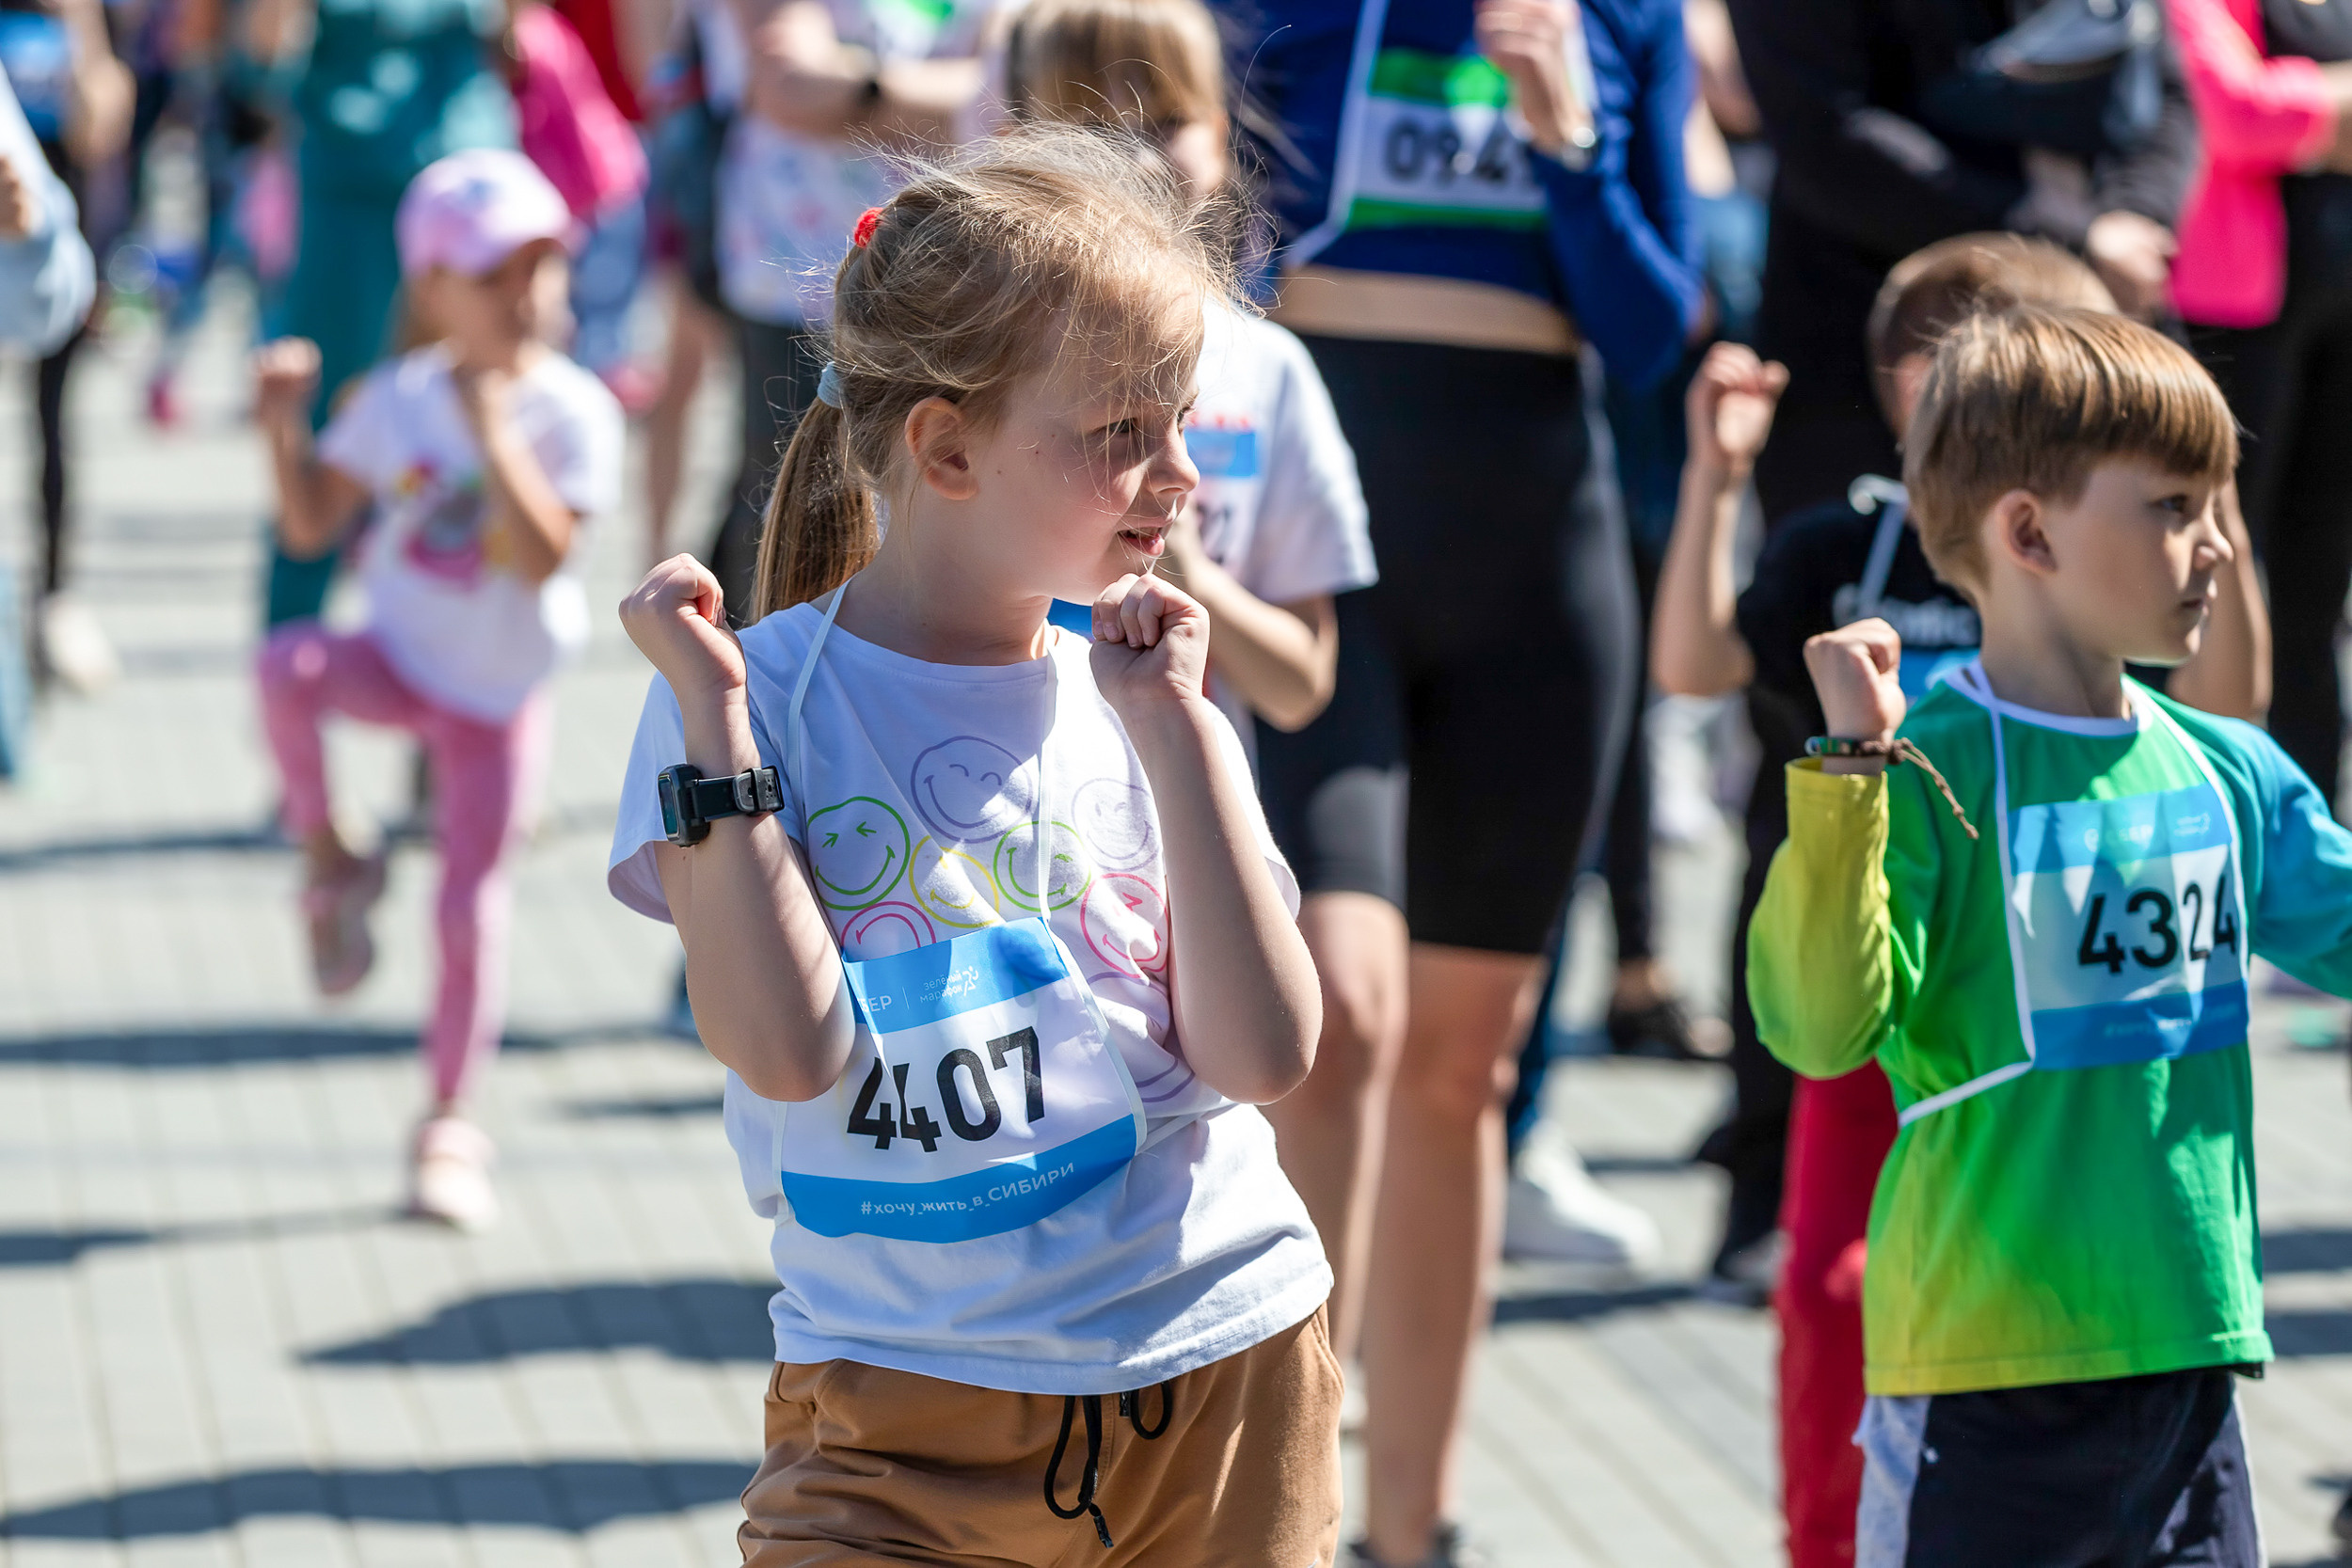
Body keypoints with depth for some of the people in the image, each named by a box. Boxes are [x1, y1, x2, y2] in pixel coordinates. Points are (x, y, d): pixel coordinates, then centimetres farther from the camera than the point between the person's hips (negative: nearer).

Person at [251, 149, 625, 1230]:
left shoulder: (573, 413, -14)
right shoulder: (396, 400, -6)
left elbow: (542, 557, -27)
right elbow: (310, 527, -3)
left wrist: (492, 429, -31)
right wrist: (286, 428, -19)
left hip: (497, 697, -1)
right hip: (397, 660, 2)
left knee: (471, 908, 0)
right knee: (289, 664, -32)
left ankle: (450, 1125, 18)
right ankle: (331, 867, -9)